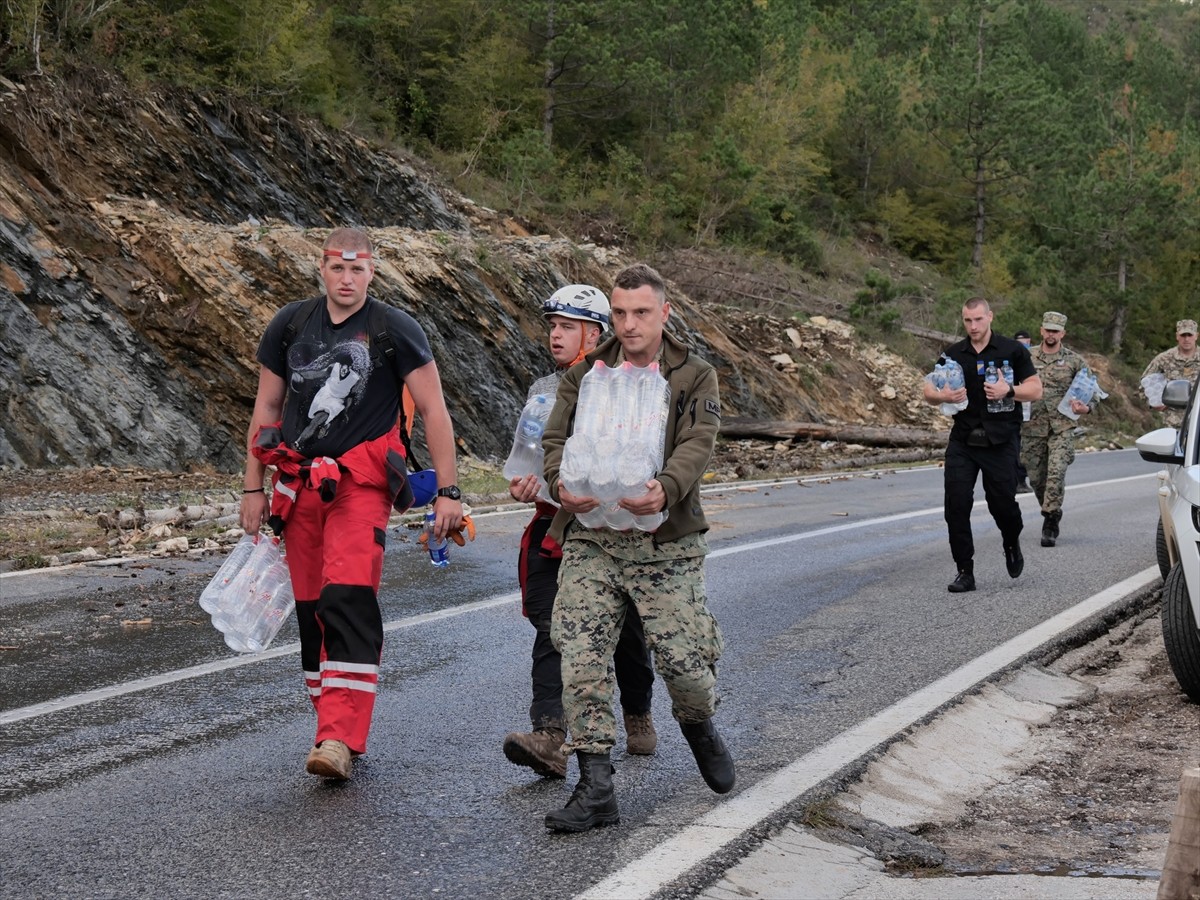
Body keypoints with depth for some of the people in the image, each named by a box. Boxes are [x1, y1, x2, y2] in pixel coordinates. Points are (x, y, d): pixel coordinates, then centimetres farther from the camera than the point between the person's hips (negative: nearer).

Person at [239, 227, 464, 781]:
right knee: (311, 608, 5)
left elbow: (433, 410, -1)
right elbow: (267, 408, 15)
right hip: (298, 486, 5)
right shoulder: (291, 325, 8)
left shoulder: (395, 330, -3)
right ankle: (334, 726, 15)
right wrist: (253, 488, 13)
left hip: (361, 485, -4)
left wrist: (448, 491, -5)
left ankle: (340, 740, -22)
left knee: (348, 602, -18)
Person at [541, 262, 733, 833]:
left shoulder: (695, 378, 5)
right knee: (580, 656, -11)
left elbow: (697, 445, -10)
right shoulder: (583, 375, 12)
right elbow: (556, 438, 3)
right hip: (592, 538, 2)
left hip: (666, 542, -2)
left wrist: (665, 490, -31)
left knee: (683, 658, -5)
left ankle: (698, 723, 32)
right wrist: (562, 484, -21)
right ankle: (595, 787, -5)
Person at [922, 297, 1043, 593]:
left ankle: (1012, 544, 34)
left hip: (1000, 442, -2)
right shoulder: (952, 354, 9)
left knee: (1002, 503, 0)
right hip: (962, 442, 2)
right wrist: (943, 396, -13)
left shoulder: (1012, 350, 2)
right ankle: (965, 572, -1)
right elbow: (928, 390, 10)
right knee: (956, 505, -8)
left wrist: (1009, 390, -18)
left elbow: (1035, 389, 1)